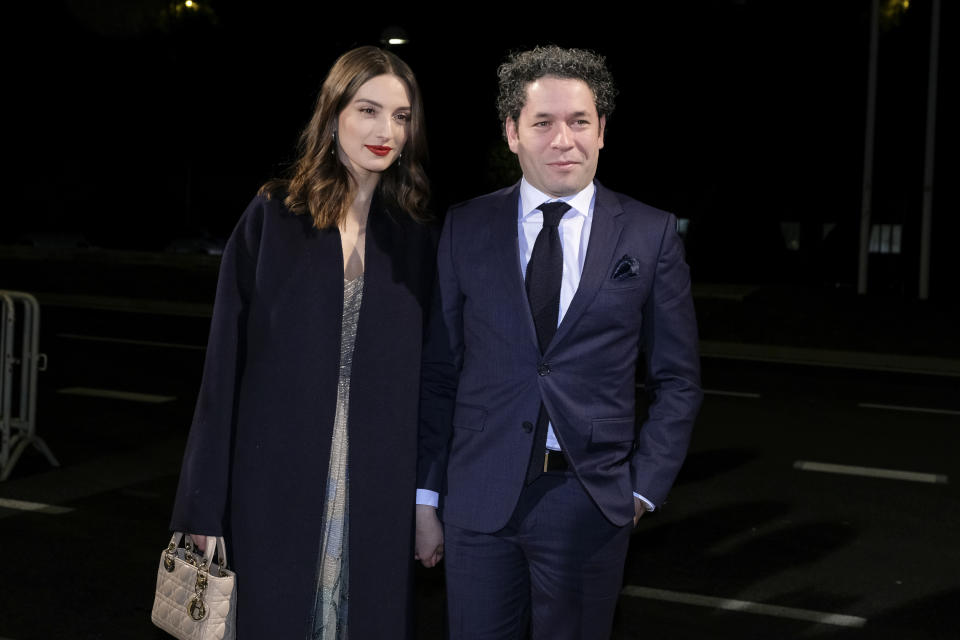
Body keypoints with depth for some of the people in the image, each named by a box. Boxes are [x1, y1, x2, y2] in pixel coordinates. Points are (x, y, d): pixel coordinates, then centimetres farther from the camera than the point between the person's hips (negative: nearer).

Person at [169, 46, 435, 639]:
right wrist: (205, 510, -7)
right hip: (278, 479, -2)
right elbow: (226, 361, -4)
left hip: (378, 491, 2)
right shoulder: (273, 217, -2)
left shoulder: (416, 239, 5)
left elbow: (427, 376, 7)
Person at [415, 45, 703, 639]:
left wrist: (644, 488, -2)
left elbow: (678, 381, 5)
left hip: (591, 500, 0)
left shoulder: (652, 235, 1)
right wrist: (426, 496, 3)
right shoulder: (466, 228, 3)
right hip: (480, 495, 1)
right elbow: (438, 372, 4)